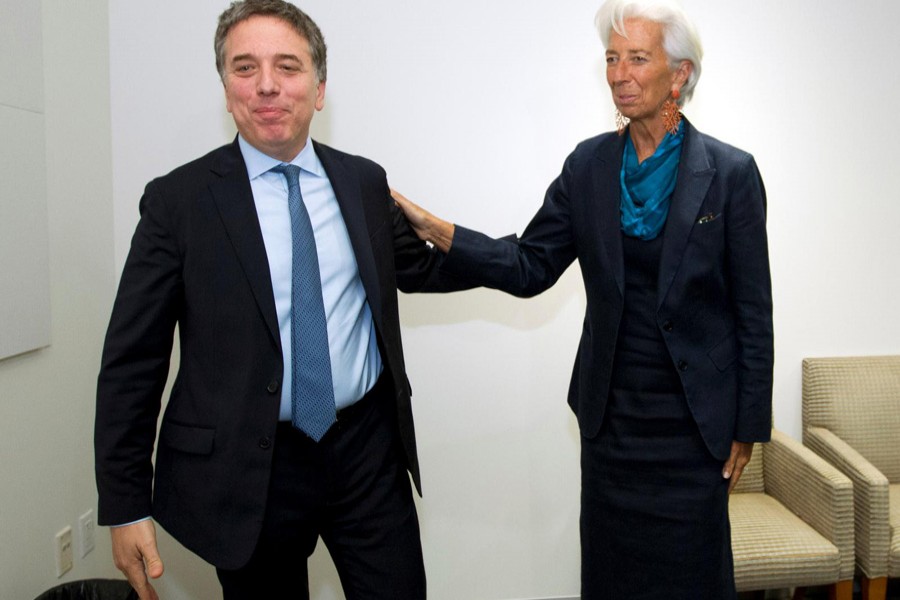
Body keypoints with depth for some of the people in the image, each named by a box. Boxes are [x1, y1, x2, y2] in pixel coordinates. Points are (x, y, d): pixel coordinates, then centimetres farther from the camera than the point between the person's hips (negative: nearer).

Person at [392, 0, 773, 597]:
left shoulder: (731, 172, -8)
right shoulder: (588, 165, 1)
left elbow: (753, 311, -5)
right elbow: (530, 267, -2)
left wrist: (747, 426, -4)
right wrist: (437, 231, -16)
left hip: (694, 418, -2)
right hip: (611, 414, 3)